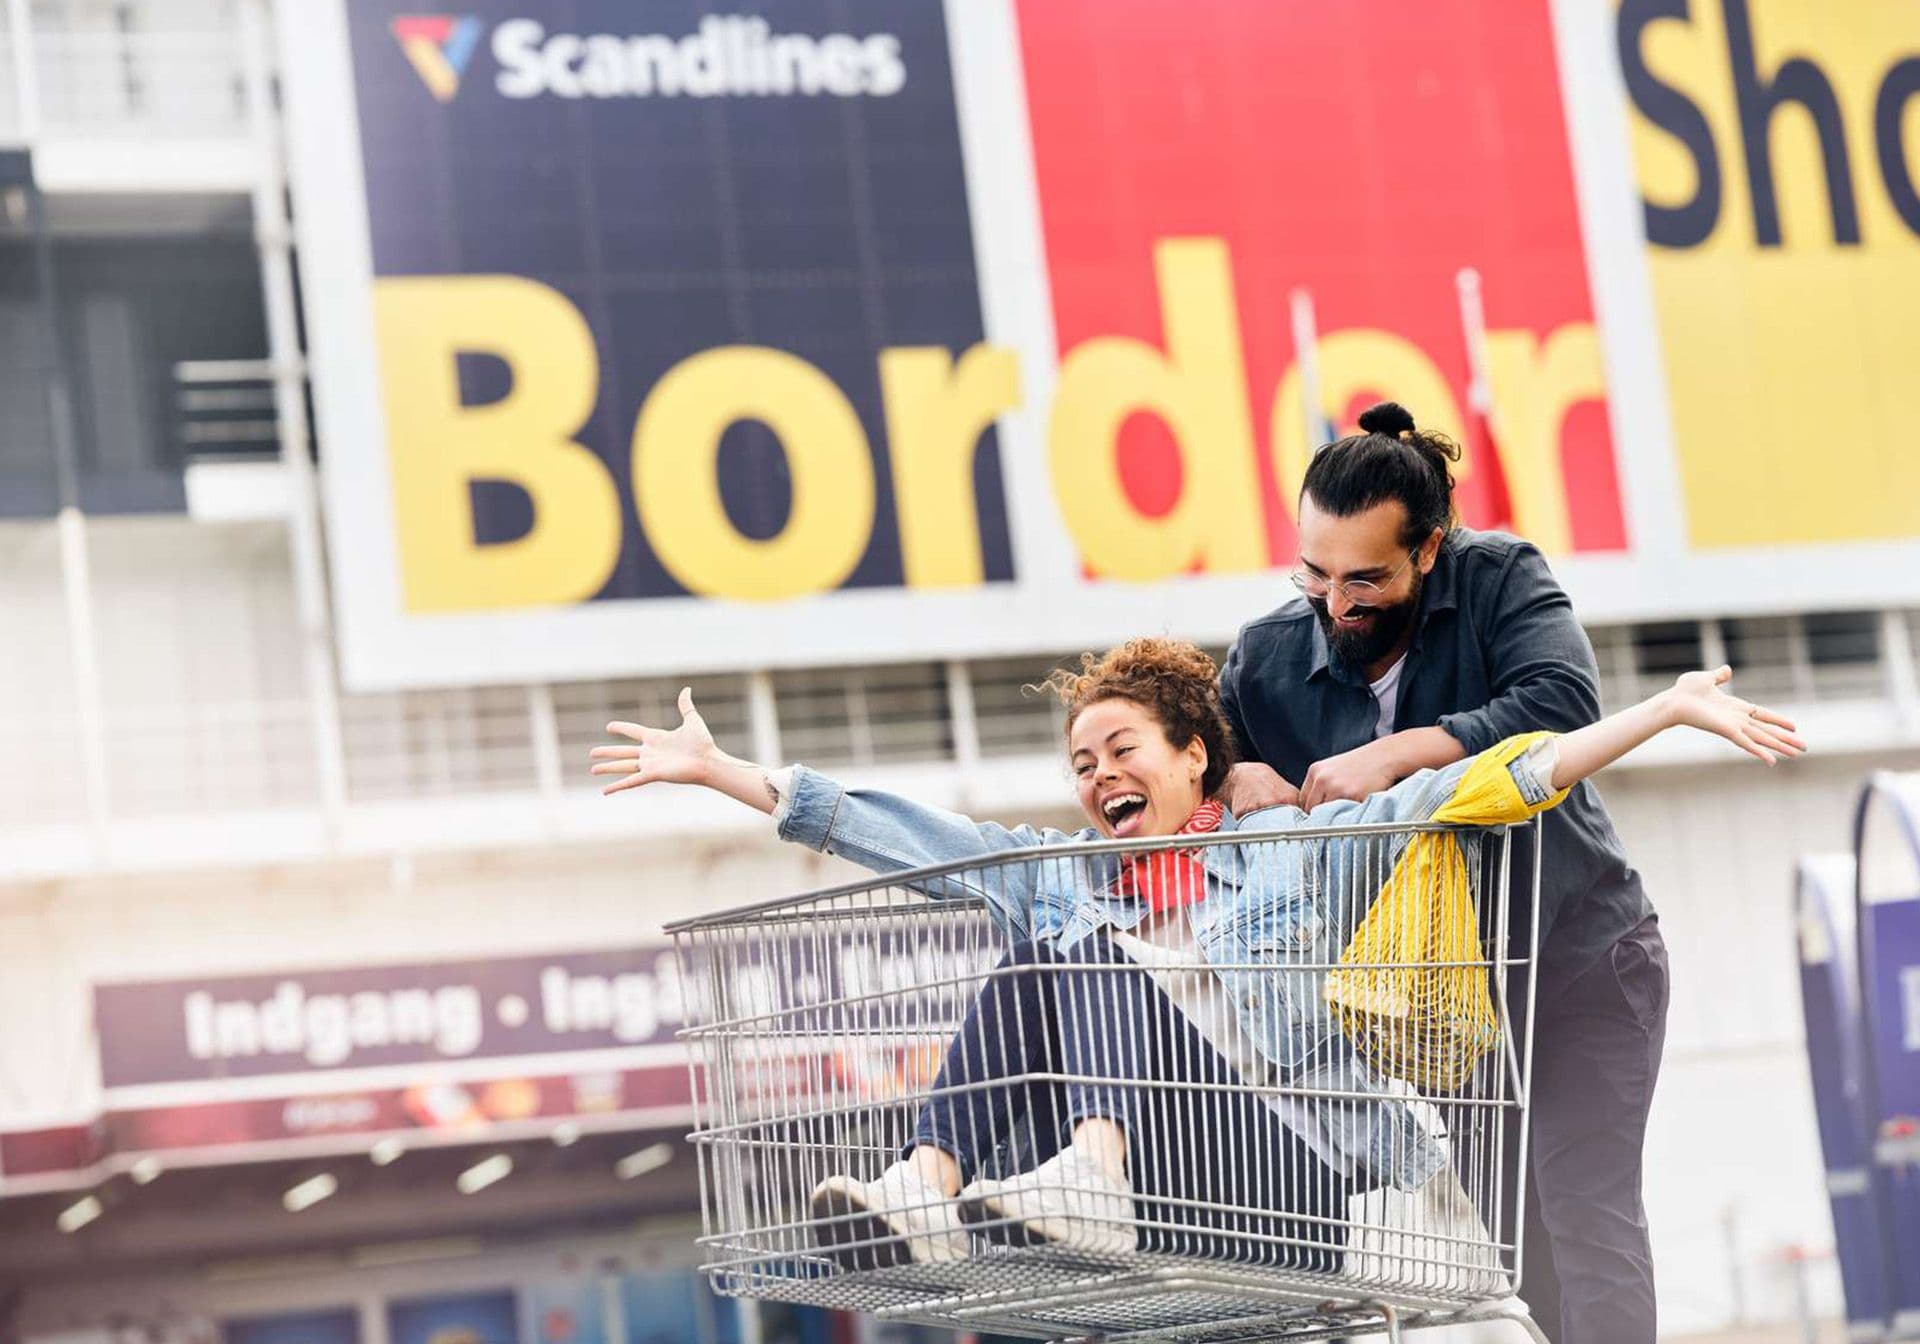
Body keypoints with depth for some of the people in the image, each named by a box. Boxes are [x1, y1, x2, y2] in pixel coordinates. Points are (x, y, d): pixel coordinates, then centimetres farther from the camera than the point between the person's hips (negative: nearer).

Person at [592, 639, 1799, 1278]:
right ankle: (929, 1194, -38)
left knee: (1090, 968, -20)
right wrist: (719, 772, 21)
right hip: (1139, 1211, 3)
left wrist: (1669, 711, 2)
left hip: (1280, 1189, -3)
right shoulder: (1051, 873, 25)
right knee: (1018, 987, -14)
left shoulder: (1294, 850, 15)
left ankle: (1096, 1174, -50)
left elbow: (1491, 785, 8)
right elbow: (891, 832, 23)